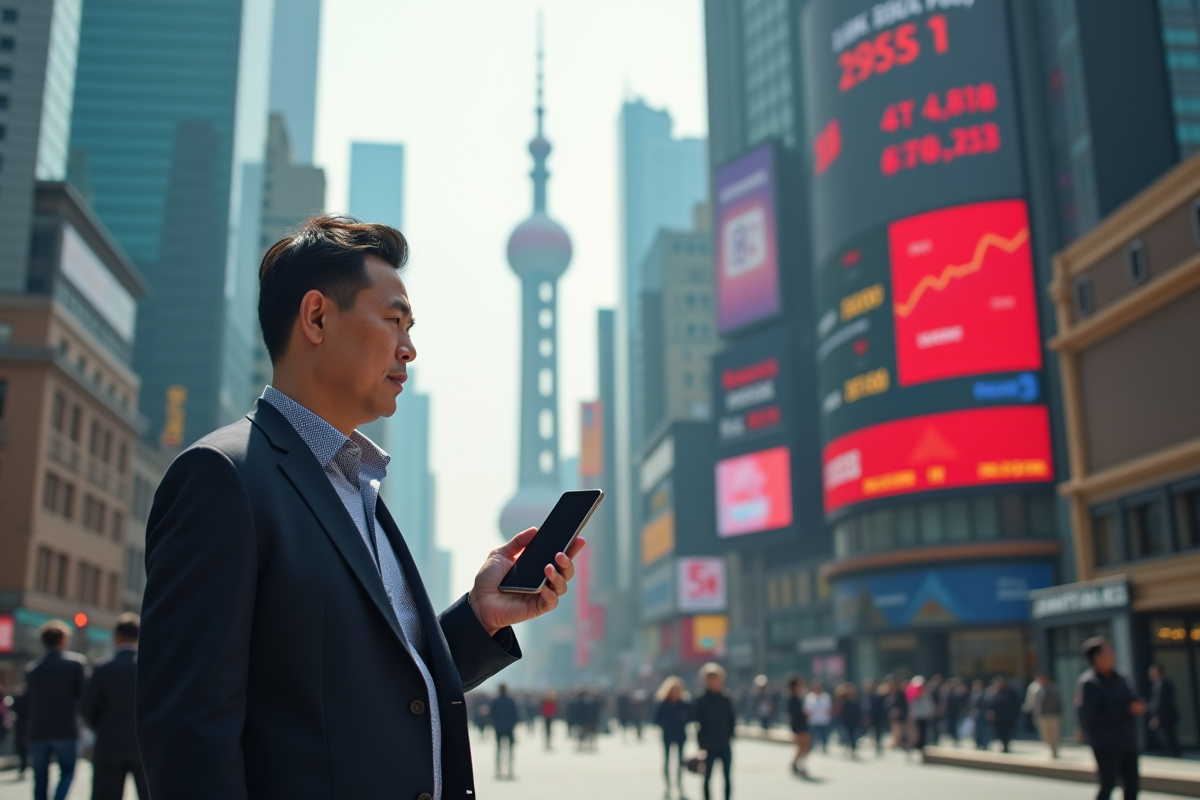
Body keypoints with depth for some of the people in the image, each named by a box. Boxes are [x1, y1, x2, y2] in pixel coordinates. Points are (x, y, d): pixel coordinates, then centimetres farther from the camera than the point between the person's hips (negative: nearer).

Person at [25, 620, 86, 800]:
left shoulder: (31, 668, 7)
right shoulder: (76, 662, -5)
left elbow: (29, 699, 12)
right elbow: (83, 693, -5)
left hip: (37, 732, 3)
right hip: (66, 730, -3)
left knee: (40, 778, 11)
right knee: (67, 772, 10)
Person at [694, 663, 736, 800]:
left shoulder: (726, 699, 4)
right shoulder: (701, 700, -4)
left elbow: (732, 720, 9)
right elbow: (698, 722, -5)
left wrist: (729, 736, -2)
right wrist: (702, 743, -10)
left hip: (725, 746, 2)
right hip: (709, 746, -2)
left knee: (727, 777, 3)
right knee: (707, 777, 4)